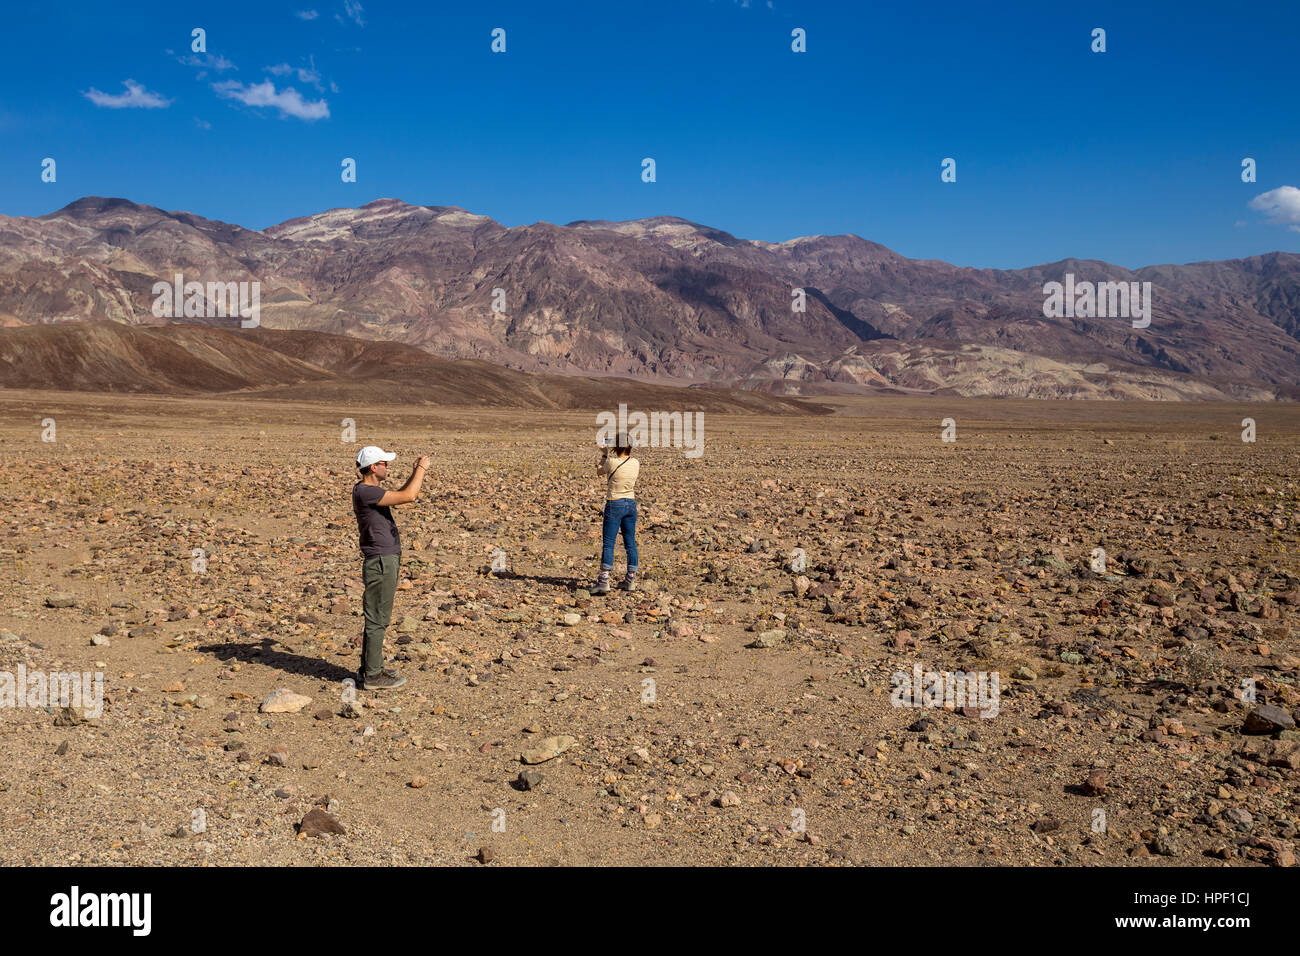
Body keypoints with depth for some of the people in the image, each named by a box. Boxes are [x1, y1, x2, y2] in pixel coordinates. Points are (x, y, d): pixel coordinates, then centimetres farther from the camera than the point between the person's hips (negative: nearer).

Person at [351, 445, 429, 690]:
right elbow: (407, 497, -23)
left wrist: (416, 472, 13)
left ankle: (370, 667, 27)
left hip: (386, 560, 10)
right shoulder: (364, 492, -19)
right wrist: (421, 469, -11)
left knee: (377, 617, 17)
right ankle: (372, 676, 3)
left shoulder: (368, 489, 12)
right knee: (377, 619, -3)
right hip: (380, 562, -10)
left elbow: (402, 495, 24)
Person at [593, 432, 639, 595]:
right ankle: (631, 580, 16)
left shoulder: (612, 462, -16)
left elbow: (599, 471, 5)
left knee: (608, 544, -5)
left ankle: (603, 581, -10)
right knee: (630, 543, 11)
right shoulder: (635, 463, -2)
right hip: (631, 504, 5)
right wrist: (628, 454, 31)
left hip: (614, 505, -5)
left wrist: (604, 455, 19)